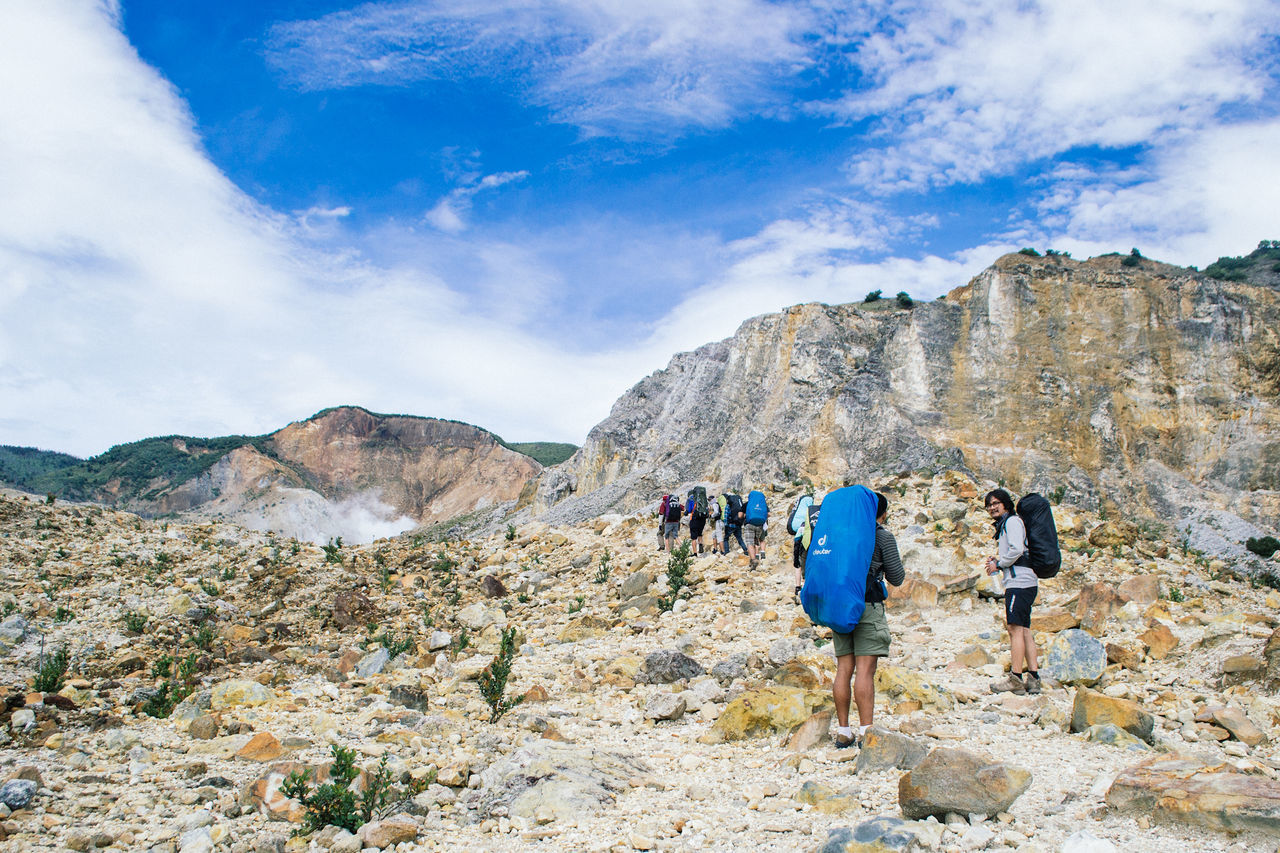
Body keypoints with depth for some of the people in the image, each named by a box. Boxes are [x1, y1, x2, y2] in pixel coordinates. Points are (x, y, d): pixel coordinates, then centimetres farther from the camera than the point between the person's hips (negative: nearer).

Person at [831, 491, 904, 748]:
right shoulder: (883, 536, -2)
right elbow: (897, 578, 0)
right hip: (867, 605, -5)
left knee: (844, 669, 7)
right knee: (865, 670, -7)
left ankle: (843, 733, 9)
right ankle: (866, 733, -10)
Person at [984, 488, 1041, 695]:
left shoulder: (1012, 521, -5)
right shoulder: (1004, 525, 25)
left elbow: (1017, 550, -18)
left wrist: (999, 564, -7)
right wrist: (997, 560, 12)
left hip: (1019, 582, -11)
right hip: (1023, 583, 11)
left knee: (1016, 629, -12)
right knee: (1024, 631, 8)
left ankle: (1015, 679, -14)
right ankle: (1033, 679, 7)